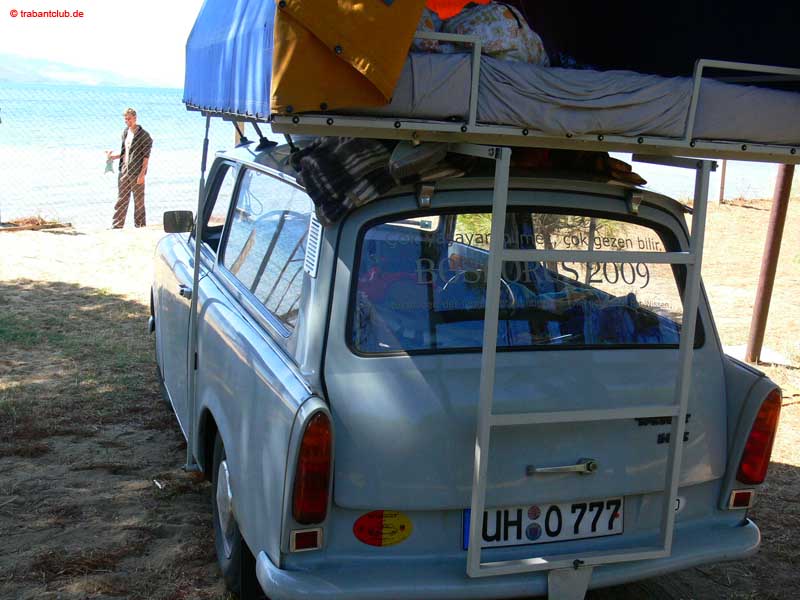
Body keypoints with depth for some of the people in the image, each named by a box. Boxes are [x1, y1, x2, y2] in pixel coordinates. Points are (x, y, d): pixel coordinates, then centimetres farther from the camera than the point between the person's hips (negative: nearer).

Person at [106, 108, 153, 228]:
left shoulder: (143, 135, -7)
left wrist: (142, 173, -17)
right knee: (121, 200, 8)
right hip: (124, 172, 6)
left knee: (139, 202, 2)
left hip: (137, 173, -6)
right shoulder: (125, 132, 13)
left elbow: (146, 156, -11)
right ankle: (116, 226, 11)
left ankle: (140, 226, 9)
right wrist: (112, 156, 7)